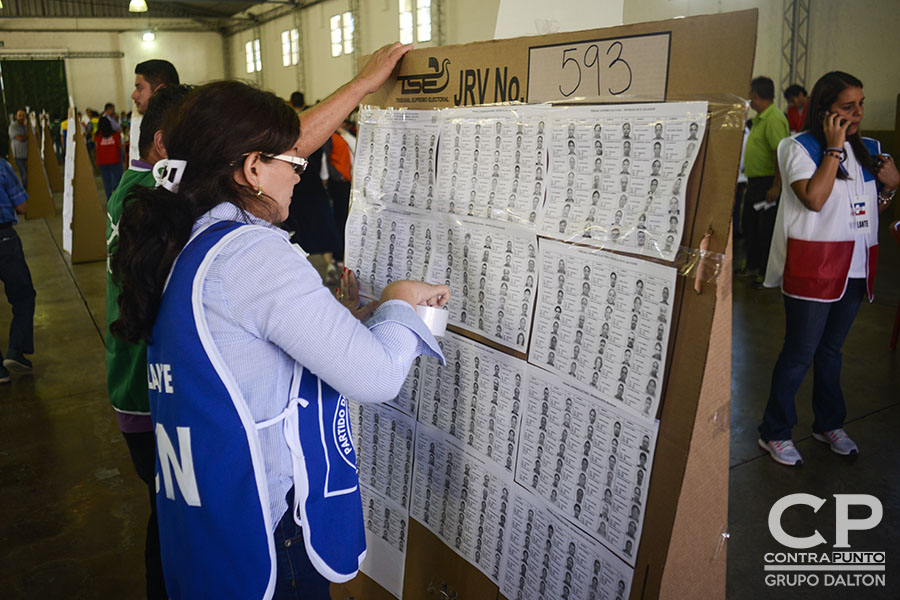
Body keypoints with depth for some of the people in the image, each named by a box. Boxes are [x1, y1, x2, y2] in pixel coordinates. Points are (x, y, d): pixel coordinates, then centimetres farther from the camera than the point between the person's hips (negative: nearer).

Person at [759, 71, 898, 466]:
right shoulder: (800, 147, -7)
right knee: (800, 352, -2)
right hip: (813, 266, -6)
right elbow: (814, 199, -22)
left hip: (856, 266, 6)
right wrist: (835, 148, -15)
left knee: (831, 348, 17)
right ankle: (774, 433, 11)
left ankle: (829, 424, 32)